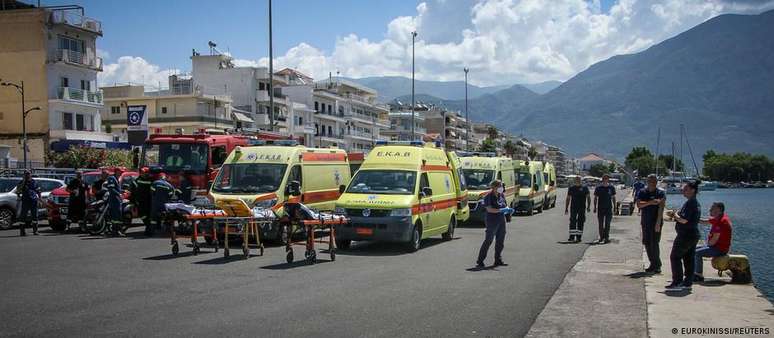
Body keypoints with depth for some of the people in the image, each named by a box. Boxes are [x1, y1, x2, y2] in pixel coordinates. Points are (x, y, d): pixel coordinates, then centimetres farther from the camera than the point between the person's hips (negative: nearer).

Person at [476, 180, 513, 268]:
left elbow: (505, 205, 20)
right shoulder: (489, 196, -12)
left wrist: (508, 209, -3)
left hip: (501, 221, 8)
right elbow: (489, 209, -21)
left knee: (500, 241, 12)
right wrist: (501, 210, -29)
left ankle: (498, 260, 23)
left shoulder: (502, 195, 9)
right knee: (488, 241, -6)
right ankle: (480, 261, 0)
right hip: (492, 221, -7)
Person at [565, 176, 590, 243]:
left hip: (582, 208, -1)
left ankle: (578, 237, 9)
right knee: (572, 222, -7)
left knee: (580, 223, 3)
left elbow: (588, 197, 2)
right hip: (573, 207, 1)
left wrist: (588, 206, -10)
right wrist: (566, 208, 8)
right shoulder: (571, 188, 8)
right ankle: (572, 236, -9)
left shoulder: (584, 188, 3)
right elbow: (568, 199, 13)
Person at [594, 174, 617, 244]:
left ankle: (606, 237, 2)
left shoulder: (611, 187, 1)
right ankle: (601, 236, 21)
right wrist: (595, 207, 2)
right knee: (600, 224, 7)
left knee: (607, 224, -3)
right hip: (600, 208, 1)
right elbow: (595, 198, 6)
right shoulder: (598, 188, 0)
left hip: (608, 208, -1)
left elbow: (613, 198, 9)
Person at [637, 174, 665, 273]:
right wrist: (650, 202, -22)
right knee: (647, 243, 7)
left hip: (656, 222, -4)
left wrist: (658, 223, -20)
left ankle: (657, 265, 1)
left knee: (654, 244, -9)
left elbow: (661, 208, -11)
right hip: (645, 222, 4)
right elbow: (638, 204, -8)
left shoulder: (661, 193, -3)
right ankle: (653, 264, 19)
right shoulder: (642, 192, 7)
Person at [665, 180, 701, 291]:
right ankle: (688, 282, 16)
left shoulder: (689, 203, -18)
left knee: (675, 257, -4)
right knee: (689, 259, 12)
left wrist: (675, 215, -7)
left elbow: (684, 220, -24)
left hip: (686, 235, -10)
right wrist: (676, 216, 14)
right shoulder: (696, 203, 15)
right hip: (694, 234, 10)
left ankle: (677, 283, -5)